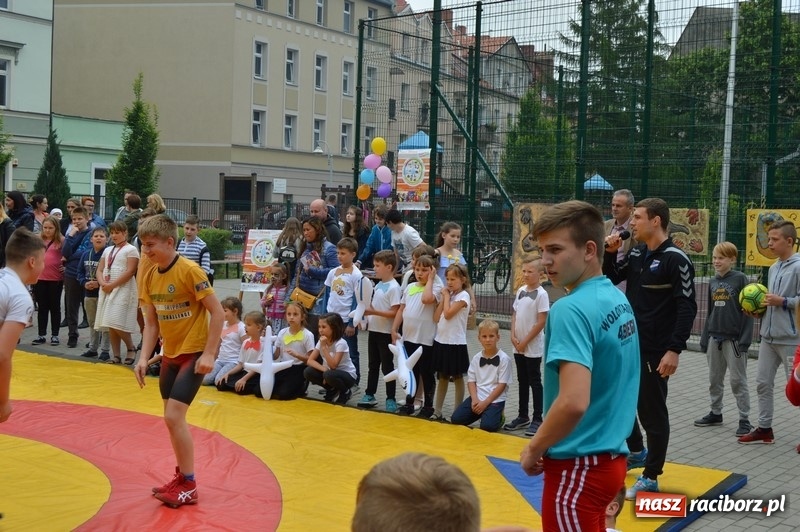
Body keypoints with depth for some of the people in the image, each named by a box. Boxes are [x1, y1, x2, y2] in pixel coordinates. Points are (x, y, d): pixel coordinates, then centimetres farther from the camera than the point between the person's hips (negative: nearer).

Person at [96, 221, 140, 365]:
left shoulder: (131, 250, -3)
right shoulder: (108, 250, 18)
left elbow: (130, 272, -12)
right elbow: (100, 270, 15)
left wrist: (112, 285, -15)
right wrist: (103, 284, -5)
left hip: (123, 290, -7)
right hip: (107, 291, 7)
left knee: (117, 322, -16)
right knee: (110, 325, 4)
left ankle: (131, 348, 4)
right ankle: (116, 356, 9)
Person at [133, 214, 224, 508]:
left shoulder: (189, 271, -19)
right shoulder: (149, 276, 1)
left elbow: (217, 312, -18)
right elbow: (151, 323, 6)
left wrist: (209, 354, -21)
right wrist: (144, 358, -5)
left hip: (194, 353, -7)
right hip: (170, 354, 7)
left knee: (174, 416, -12)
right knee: (173, 418, 12)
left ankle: (189, 486, 1)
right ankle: (182, 477, 28)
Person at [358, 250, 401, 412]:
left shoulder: (393, 287, -15)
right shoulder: (378, 285, 10)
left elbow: (394, 313, -20)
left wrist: (373, 312, -25)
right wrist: (366, 313, 1)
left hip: (386, 333, -8)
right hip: (374, 330, 8)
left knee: (387, 366, 0)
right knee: (373, 365, 16)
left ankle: (391, 399, 9)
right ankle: (369, 394, 26)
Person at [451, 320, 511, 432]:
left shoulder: (504, 359, -7)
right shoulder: (476, 358, 6)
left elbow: (502, 385, -9)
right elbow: (471, 381, 7)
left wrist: (485, 402, -13)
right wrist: (475, 399, -10)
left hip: (495, 399, -4)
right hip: (477, 397, 4)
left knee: (487, 426, -25)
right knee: (456, 419, -11)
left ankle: (498, 417, 8)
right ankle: (481, 413, 12)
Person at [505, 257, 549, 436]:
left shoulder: (541, 294, -13)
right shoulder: (520, 291, 7)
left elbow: (541, 322, -15)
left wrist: (525, 341, -14)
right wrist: (513, 337, -1)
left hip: (533, 347, -7)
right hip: (518, 346, 7)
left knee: (534, 382, 0)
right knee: (522, 381, 14)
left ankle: (537, 419, 7)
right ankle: (523, 416, 24)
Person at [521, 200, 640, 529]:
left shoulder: (572, 309, -21)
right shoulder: (618, 300, 6)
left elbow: (574, 402, -30)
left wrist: (534, 449, -14)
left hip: (579, 466, -8)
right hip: (610, 457, 8)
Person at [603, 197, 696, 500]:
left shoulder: (675, 260, -15)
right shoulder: (636, 255, 7)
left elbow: (687, 308, -18)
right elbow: (610, 280, 18)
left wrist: (675, 350, -24)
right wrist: (610, 253, 0)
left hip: (655, 351, -8)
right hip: (627, 345, 8)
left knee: (652, 411, 1)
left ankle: (651, 478, 13)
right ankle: (638, 452, 40)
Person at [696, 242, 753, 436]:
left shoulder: (740, 278, -9)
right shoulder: (713, 282, 8)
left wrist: (745, 339, -15)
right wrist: (705, 337, 11)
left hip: (734, 338, -6)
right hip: (714, 338, 6)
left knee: (738, 381, 0)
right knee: (714, 379, 14)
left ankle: (744, 419, 7)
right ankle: (715, 413, 27)